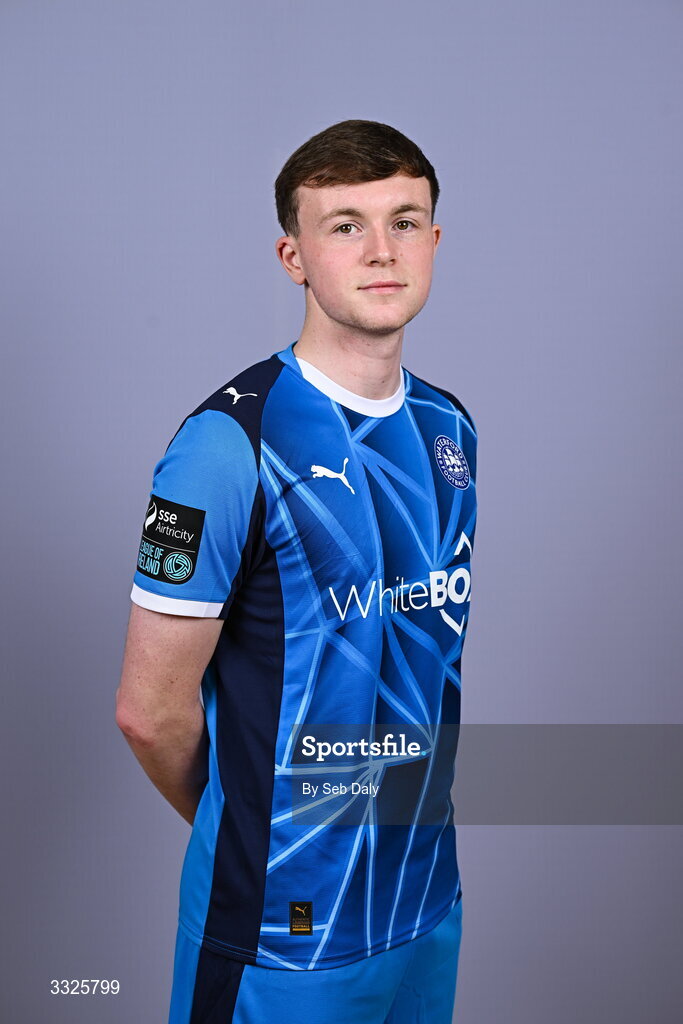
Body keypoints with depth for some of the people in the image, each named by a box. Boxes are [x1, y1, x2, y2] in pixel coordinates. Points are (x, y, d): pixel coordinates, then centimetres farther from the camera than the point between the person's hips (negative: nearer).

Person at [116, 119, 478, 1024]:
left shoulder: (450, 429, 3)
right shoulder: (233, 442, -19)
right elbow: (151, 710, -15)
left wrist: (406, 829, 10)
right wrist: (249, 835, 0)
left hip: (430, 895, 6)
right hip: (286, 923, -6)